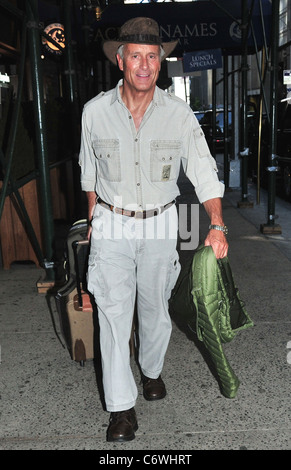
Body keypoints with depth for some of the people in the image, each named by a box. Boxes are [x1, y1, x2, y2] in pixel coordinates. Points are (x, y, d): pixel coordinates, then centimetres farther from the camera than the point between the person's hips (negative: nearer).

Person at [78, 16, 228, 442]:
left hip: (160, 224, 1)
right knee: (113, 312, -3)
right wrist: (93, 218, 14)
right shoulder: (95, 111, -3)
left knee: (155, 307, 13)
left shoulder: (179, 113, -5)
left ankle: (152, 371, 40)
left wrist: (217, 225, -16)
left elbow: (204, 171, -5)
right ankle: (122, 405, 11)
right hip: (112, 224, 0)